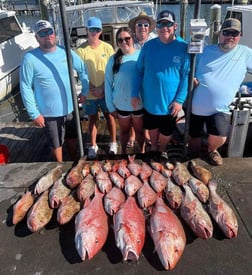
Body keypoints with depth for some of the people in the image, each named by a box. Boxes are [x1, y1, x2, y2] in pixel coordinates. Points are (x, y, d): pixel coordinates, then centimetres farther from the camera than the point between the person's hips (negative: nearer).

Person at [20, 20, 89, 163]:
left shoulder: (66, 52, -4)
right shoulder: (30, 59, -15)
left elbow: (83, 70, 8)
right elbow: (26, 88, -13)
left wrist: (85, 91, 6)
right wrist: (34, 113, -13)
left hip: (70, 107, 4)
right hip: (49, 112, -3)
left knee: (72, 138, 22)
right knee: (56, 144, 15)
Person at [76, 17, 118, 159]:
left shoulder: (108, 47, -3)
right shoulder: (81, 49, -5)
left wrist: (102, 87, -12)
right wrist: (92, 88, -11)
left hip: (106, 91, 0)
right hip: (90, 92, 0)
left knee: (109, 116, 12)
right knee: (92, 119, 10)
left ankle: (114, 142, 29)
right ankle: (93, 145, 25)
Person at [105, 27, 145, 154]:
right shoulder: (113, 59, -6)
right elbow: (108, 83, -2)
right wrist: (110, 106, -3)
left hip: (140, 103, 0)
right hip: (121, 104, 1)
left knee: (139, 130, 18)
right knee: (124, 131, 20)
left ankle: (142, 151, 43)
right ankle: (123, 152, 43)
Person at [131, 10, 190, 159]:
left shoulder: (183, 47, -11)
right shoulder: (148, 46, -4)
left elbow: (186, 76, -9)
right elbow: (139, 71, 2)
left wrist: (180, 100, -14)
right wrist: (135, 94, -3)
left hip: (170, 102, -1)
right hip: (149, 100, 2)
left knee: (167, 132, 16)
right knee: (152, 128, 21)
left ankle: (162, 150, 44)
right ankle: (153, 148, 47)